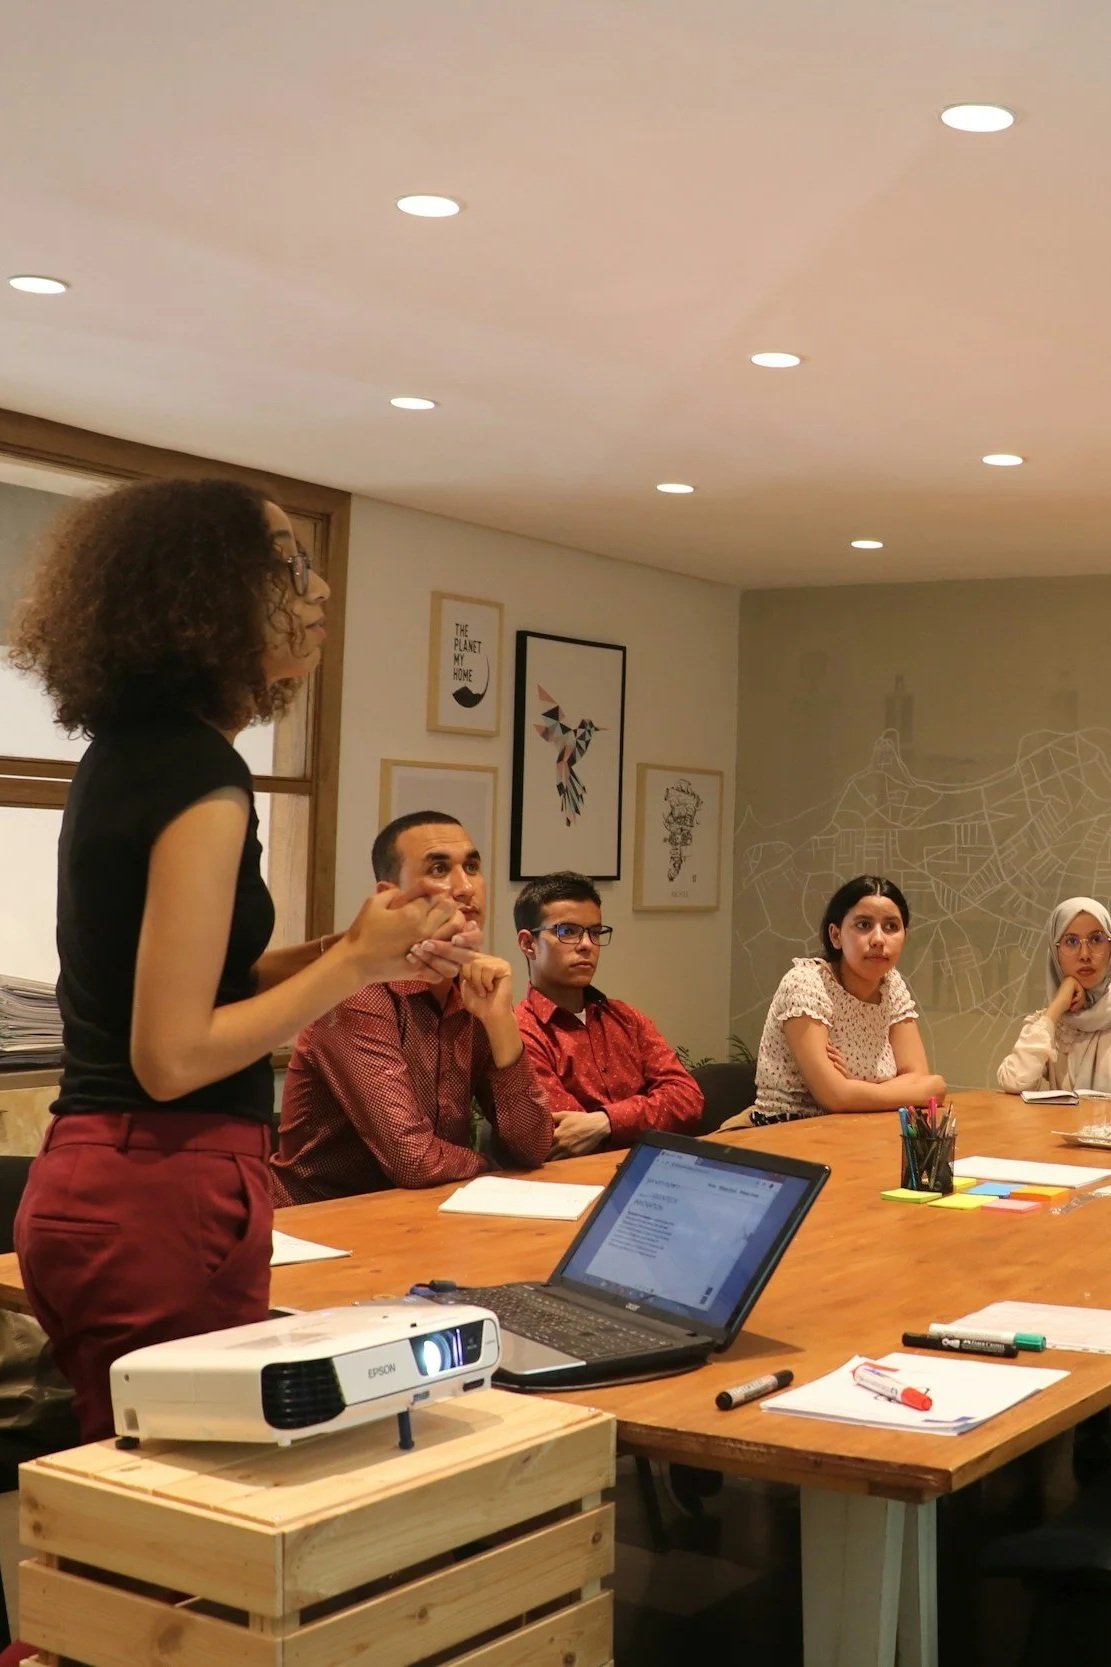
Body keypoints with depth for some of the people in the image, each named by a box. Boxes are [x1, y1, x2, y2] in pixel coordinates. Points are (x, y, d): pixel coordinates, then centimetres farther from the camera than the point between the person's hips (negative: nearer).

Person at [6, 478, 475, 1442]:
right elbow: (173, 1055, -19)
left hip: (89, 1182, 9)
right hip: (166, 1196, -9)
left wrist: (357, 950, 7)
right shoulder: (201, 776, -17)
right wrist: (355, 965, -11)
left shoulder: (126, 754, 10)